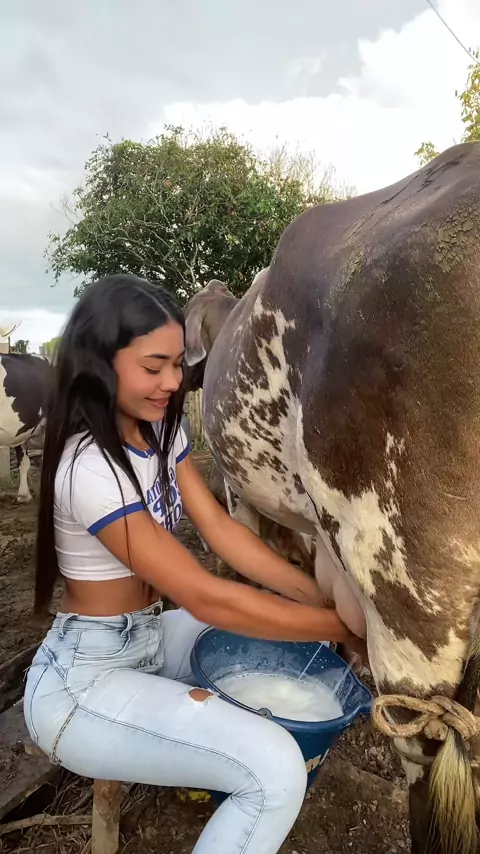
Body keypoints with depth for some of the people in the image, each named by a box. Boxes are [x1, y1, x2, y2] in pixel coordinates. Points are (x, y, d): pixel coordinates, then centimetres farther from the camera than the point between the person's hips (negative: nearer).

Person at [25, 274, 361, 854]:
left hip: (144, 640, 9)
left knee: (283, 614, 12)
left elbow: (220, 529, -4)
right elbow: (206, 598, -28)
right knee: (276, 770, -23)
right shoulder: (89, 466, -28)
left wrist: (322, 595, -12)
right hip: (82, 682, -9)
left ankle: (204, 758, 26)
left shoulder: (158, 432, 0)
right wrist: (345, 624, -22)